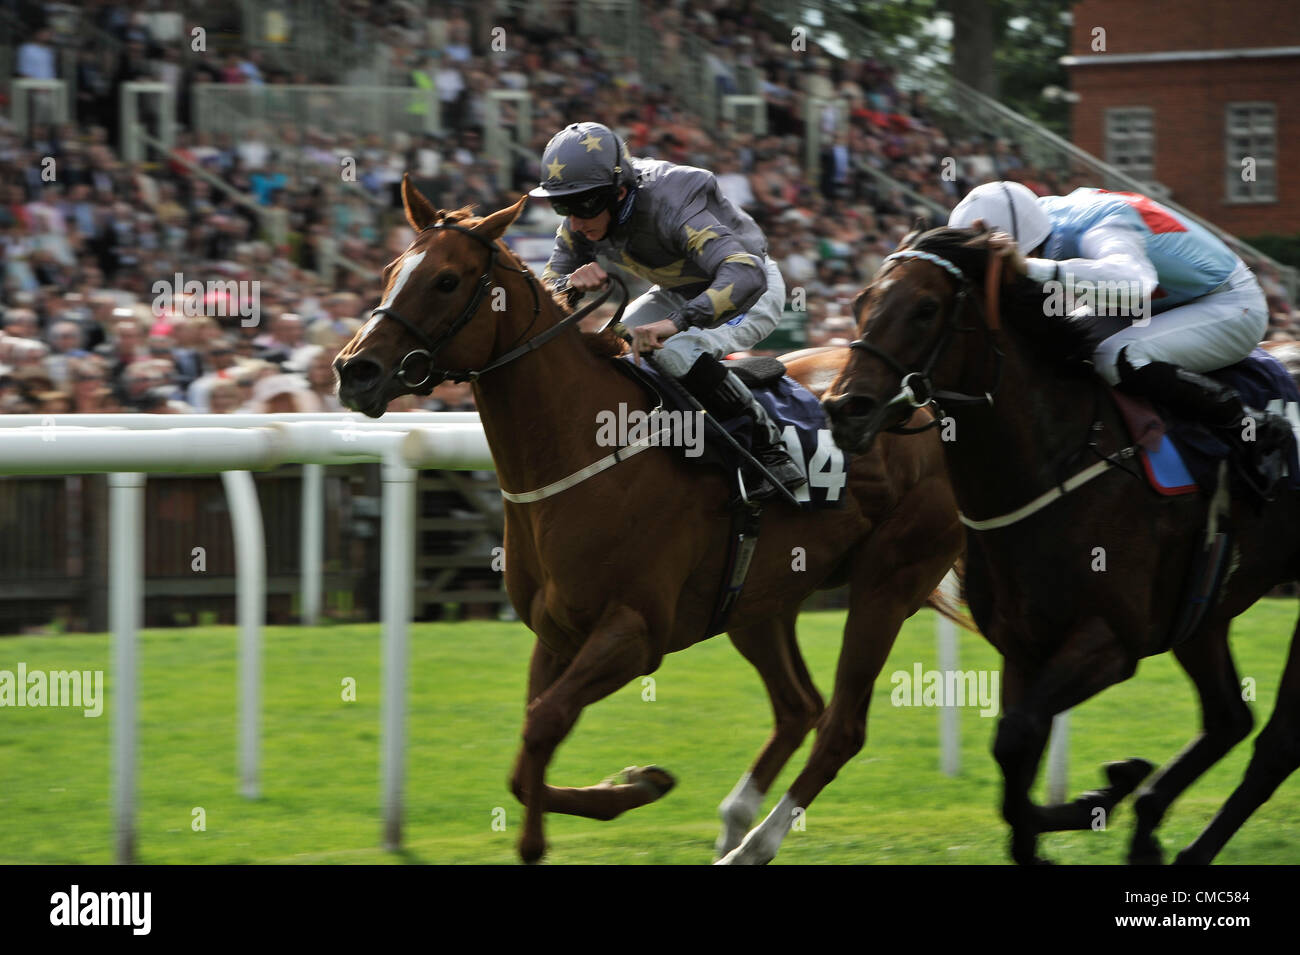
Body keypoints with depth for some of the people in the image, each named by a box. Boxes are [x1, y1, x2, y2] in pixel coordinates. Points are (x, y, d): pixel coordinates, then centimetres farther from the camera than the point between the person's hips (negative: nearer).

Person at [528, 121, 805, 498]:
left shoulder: (671, 206, -38)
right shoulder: (580, 225, -16)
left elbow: (746, 277, -50)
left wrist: (679, 323, -64)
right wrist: (572, 283, -35)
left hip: (752, 291, -8)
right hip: (678, 293, 8)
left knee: (676, 352, -32)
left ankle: (769, 450, -20)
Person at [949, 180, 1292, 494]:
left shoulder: (1101, 233, -33)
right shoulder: (1043, 214, -10)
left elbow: (1135, 280, -57)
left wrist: (1032, 268, -63)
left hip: (1232, 309, -9)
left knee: (1118, 359, -31)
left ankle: (1255, 430, -18)